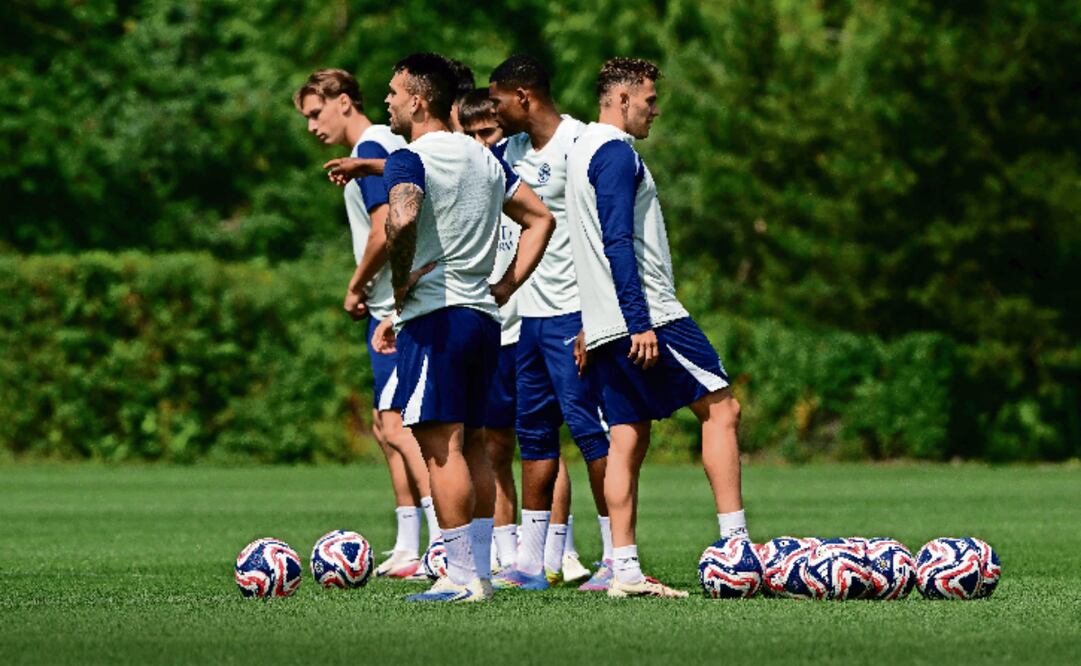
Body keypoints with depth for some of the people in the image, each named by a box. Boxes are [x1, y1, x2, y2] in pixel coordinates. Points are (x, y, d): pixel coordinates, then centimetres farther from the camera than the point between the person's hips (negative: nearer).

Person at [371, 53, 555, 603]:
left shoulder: (409, 160, -9)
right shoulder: (485, 158, 16)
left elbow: (402, 218, -29)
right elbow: (540, 219, 21)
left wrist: (400, 293, -17)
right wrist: (504, 289, 17)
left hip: (433, 316, -8)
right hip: (483, 316, 8)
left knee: (441, 446, -7)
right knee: (472, 444, 12)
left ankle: (461, 577, -9)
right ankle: (480, 571, 13)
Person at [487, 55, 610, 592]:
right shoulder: (515, 150, 13)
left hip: (571, 314, -8)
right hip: (530, 311, 8)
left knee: (588, 427, -8)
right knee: (534, 434, 9)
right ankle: (532, 562, 12)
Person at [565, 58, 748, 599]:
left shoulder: (582, 150, 21)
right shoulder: (616, 153, -10)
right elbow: (618, 242, -19)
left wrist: (592, 328, 28)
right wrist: (639, 324, -23)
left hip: (606, 326, 9)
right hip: (646, 316, -9)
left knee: (627, 439, 5)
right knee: (720, 408, -4)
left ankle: (625, 570, 0)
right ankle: (735, 544, -9)